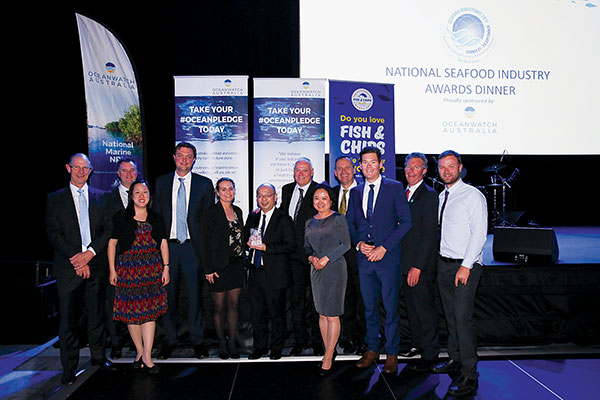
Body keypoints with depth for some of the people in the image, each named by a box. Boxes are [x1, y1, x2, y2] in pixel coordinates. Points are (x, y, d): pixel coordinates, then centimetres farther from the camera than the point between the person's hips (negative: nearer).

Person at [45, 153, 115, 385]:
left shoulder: (101, 197, 10)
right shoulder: (54, 199, 6)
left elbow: (108, 229, 3)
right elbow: (53, 234, -2)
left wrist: (90, 253, -10)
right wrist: (75, 259, -12)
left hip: (95, 265, 2)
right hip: (68, 268, -1)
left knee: (97, 315, 10)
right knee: (68, 320, 3)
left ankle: (98, 357, 26)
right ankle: (69, 368, 15)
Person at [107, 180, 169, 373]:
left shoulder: (156, 219, 11)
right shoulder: (121, 217, 4)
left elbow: (163, 244, 9)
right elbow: (112, 243, 3)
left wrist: (166, 268, 1)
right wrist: (112, 270, -2)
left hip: (152, 269, 1)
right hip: (128, 268, -1)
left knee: (150, 311, -2)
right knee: (131, 310, 2)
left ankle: (147, 356, 2)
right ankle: (139, 351, 17)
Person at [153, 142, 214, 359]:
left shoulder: (204, 184, 4)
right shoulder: (161, 182, 10)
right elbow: (156, 214, 9)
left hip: (193, 245, -1)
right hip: (167, 244, 2)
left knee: (195, 294, 3)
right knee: (168, 294, 7)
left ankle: (197, 341, 17)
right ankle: (169, 340, 22)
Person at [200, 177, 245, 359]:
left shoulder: (238, 211, 10)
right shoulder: (210, 213, -7)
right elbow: (206, 243, -9)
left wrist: (243, 261, 10)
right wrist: (208, 269, -13)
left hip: (237, 266, 5)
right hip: (219, 266, -5)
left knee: (233, 305, 10)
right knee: (219, 307, 6)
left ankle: (233, 342, 21)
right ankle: (221, 343, 21)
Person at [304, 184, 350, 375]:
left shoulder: (338, 219, -3)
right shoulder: (310, 222, 14)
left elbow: (346, 244, -7)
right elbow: (306, 246, 16)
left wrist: (326, 258, -14)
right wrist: (311, 257, -4)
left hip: (334, 268, -5)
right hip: (316, 271, 6)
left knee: (332, 315, -3)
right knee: (322, 314, 9)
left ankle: (328, 357, 5)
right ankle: (329, 351, 21)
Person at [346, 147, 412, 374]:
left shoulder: (395, 188, -3)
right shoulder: (356, 192, 11)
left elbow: (405, 222, -7)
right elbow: (350, 223, 16)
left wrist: (383, 247, -13)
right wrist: (359, 243, -3)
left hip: (388, 256, -4)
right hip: (364, 257, 4)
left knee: (391, 307, 3)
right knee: (369, 306, 13)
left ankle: (392, 354, 18)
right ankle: (372, 349, 27)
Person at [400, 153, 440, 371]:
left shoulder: (429, 195, -12)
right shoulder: (403, 193, 12)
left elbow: (430, 235, -16)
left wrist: (417, 266, -19)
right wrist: (401, 262, 10)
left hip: (422, 265, -7)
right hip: (404, 263, 7)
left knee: (425, 308, 3)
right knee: (411, 306, 17)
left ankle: (430, 354, 16)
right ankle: (417, 343, 33)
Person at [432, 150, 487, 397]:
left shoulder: (472, 195, -9)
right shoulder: (442, 196, 13)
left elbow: (479, 233, -15)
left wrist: (466, 266, -20)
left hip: (465, 266, -7)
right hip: (443, 263, 7)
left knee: (462, 318, -8)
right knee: (450, 316, 15)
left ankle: (469, 377, 1)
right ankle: (455, 360, 30)